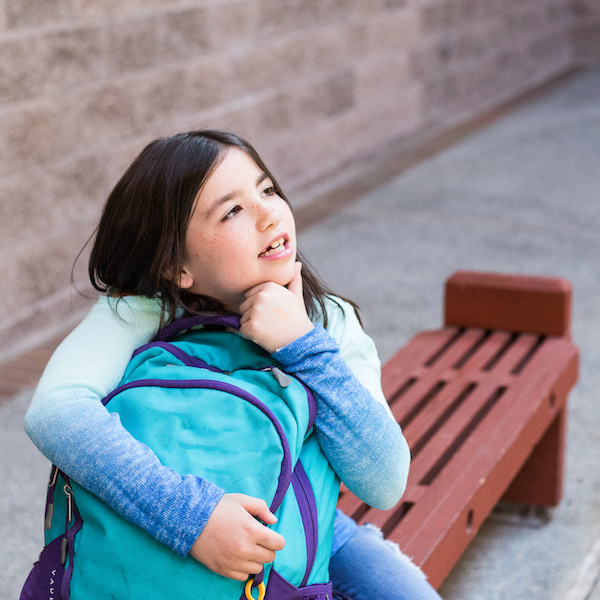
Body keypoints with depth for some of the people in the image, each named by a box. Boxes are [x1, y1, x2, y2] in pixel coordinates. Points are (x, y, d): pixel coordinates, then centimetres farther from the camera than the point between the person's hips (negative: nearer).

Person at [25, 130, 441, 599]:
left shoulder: (332, 326, -18)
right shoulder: (146, 312, -25)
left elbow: (385, 486, -27)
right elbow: (55, 410, -42)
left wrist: (305, 348, -36)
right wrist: (189, 513, -49)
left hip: (306, 528, 1)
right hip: (168, 546, -1)